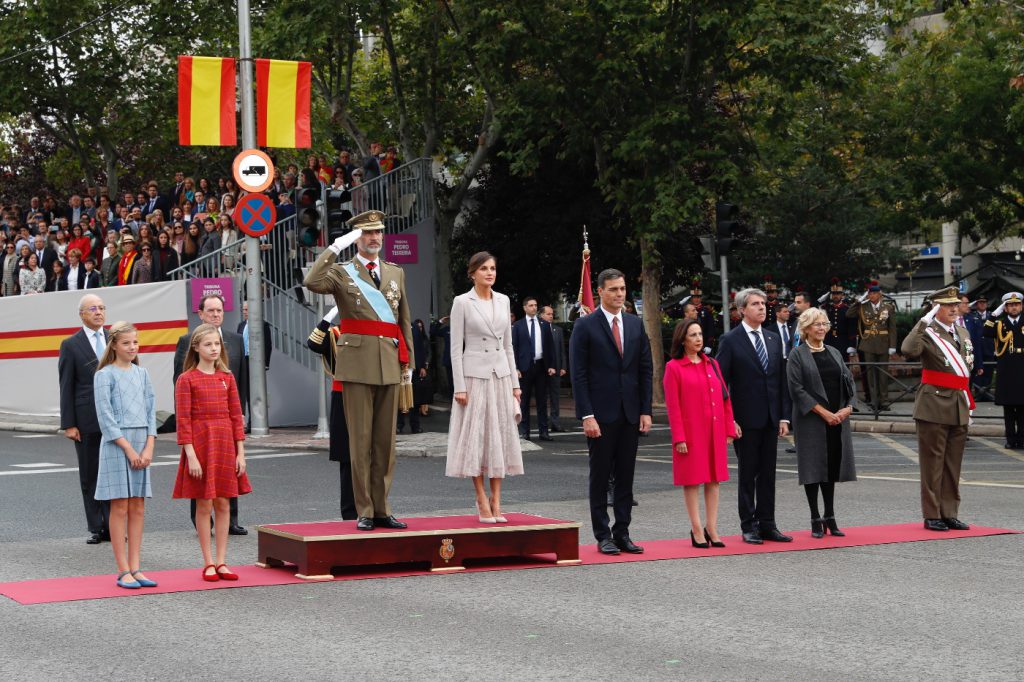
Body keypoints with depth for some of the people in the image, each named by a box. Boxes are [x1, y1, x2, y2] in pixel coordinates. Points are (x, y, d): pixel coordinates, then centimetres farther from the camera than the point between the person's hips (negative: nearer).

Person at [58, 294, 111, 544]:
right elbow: (66, 388, -1)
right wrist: (69, 424, -7)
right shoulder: (71, 345, 1)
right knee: (89, 476, 4)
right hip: (87, 421, -2)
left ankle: (113, 527, 7)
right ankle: (96, 529, 10)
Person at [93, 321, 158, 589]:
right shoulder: (105, 375, -4)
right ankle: (123, 571, 0)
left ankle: (135, 567, 9)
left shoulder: (142, 374, 11)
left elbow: (151, 411, 9)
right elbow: (106, 416, -9)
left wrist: (148, 448, -3)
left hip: (142, 444, 5)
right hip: (116, 444, -5)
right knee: (120, 507, -3)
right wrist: (128, 448, -13)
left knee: (138, 508, 5)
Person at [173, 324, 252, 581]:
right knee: (204, 505, 0)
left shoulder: (227, 378, 8)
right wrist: (191, 455, -14)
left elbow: (236, 416, 7)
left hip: (225, 444, 4)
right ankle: (208, 563, 8)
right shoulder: (186, 379, -5)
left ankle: (221, 562, 11)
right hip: (200, 444, -4)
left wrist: (240, 453, 2)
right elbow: (183, 420, -8)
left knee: (223, 504, 6)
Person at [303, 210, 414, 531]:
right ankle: (365, 512, 2)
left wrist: (408, 360, 16)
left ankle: (382, 510, 13)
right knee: (361, 440, -3)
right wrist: (334, 248, -15)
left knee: (386, 440, 7)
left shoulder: (396, 273, 18)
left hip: (390, 366, 4)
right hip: (357, 364, -4)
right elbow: (312, 282, -17)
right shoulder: (342, 272, 4)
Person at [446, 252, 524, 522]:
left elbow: (508, 345, 14)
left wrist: (515, 383, 10)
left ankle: (496, 501, 9)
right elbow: (456, 348, -6)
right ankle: (482, 501, 5)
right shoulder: (462, 302, -4)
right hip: (474, 375, -5)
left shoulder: (503, 301, 10)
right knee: (476, 436, -2)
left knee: (500, 436, 4)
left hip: (501, 375, 5)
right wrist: (459, 387, -11)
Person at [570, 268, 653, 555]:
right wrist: (587, 416, -13)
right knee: (600, 477, 3)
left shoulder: (635, 324, 10)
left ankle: (622, 533, 13)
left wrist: (646, 410, 3)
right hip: (601, 414, -4)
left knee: (626, 477, 7)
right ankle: (603, 536, 8)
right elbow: (578, 374, -7)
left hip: (630, 413, 4)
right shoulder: (585, 326, -4)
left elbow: (646, 370, 11)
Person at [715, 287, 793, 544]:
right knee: (747, 474, 2)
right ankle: (749, 526, 9)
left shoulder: (774, 339, 11)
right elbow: (721, 383, -8)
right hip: (746, 419, -5)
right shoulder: (730, 340, -6)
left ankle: (767, 525, 15)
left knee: (768, 474, 9)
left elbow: (782, 381, 13)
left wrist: (784, 417, 6)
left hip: (770, 418, 5)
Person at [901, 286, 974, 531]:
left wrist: (969, 403, 20)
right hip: (934, 406, -7)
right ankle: (932, 515, 5)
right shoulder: (927, 332, -8)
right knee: (933, 462, -1)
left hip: (958, 408, 7)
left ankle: (949, 513, 17)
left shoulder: (963, 333, 15)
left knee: (953, 464, 10)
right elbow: (908, 350, -30)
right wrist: (924, 322, -27)